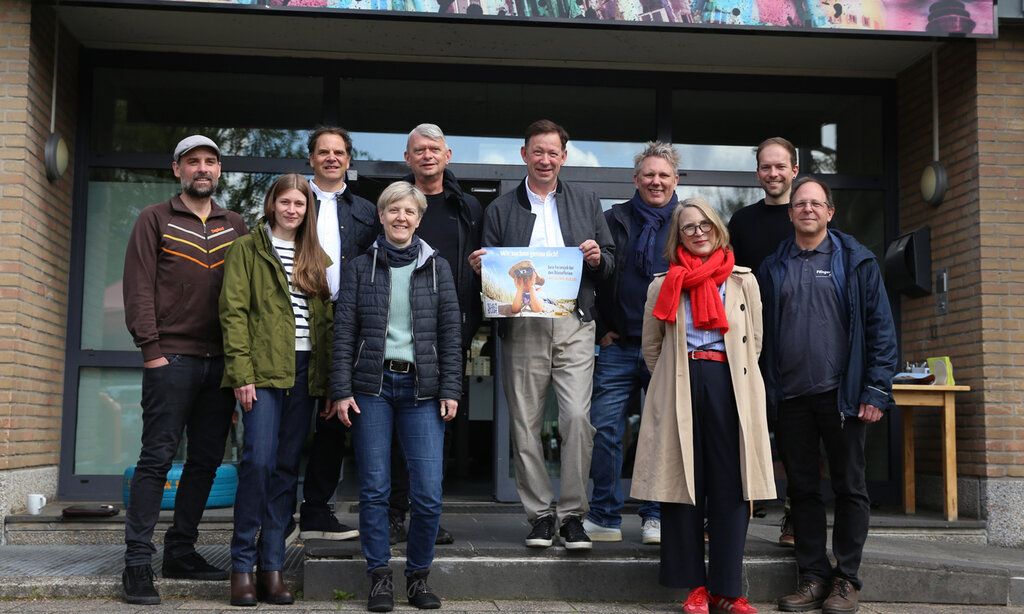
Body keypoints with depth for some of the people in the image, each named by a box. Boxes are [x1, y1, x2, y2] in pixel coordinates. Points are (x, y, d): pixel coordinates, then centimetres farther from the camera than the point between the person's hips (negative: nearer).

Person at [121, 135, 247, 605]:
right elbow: (139, 288, -2)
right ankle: (137, 561, 0)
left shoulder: (236, 227, 15)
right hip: (172, 358, -4)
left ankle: (181, 551, 18)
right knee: (157, 458, -5)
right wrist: (151, 349, -11)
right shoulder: (155, 220, 5)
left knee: (206, 461, 7)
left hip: (221, 362, 4)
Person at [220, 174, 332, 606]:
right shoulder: (247, 249, 6)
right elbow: (233, 312, -3)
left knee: (287, 469, 5)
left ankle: (272, 566, 10)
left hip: (304, 372, 4)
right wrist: (242, 373, -13)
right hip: (263, 369, -4)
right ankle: (242, 565, -2)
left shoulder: (317, 258, 18)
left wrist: (328, 376, 5)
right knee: (258, 461, -13)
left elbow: (327, 319, 15)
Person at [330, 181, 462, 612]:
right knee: (374, 490, 2)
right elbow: (344, 332, 3)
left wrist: (450, 390, -1)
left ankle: (418, 575, 14)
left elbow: (450, 333, 6)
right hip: (372, 387, 0)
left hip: (421, 388, 0)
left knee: (428, 493, -5)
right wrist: (341, 390, -4)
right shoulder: (360, 268, 7)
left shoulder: (437, 268, 9)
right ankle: (379, 577, 15)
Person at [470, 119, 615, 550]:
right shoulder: (500, 210, 12)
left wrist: (598, 258, -6)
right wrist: (480, 268, -11)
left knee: (577, 417, -11)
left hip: (574, 324, 0)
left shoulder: (586, 203, 15)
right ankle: (540, 513, 14)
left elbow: (610, 261, 15)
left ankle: (573, 513, 1)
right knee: (525, 424, 2)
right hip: (521, 328, 1)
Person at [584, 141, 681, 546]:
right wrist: (601, 329, 3)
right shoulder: (613, 220, 8)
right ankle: (605, 518, 10)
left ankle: (656, 517, 17)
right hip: (618, 346, 1)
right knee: (604, 430, -1)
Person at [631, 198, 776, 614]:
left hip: (730, 386, 0)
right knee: (683, 482, 0)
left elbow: (753, 342, 16)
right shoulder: (664, 285, 9)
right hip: (680, 388, 0)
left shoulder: (743, 281, 11)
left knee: (730, 486, -2)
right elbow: (651, 347, 16)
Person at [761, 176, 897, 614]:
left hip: (840, 394, -3)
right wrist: (762, 392, 4)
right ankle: (813, 575, 17)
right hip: (790, 396, 3)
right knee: (802, 488, 8)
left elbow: (880, 328, -2)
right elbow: (762, 334, 11)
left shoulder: (856, 262, 2)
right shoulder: (773, 268, 11)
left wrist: (877, 390, -9)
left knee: (849, 487, 4)